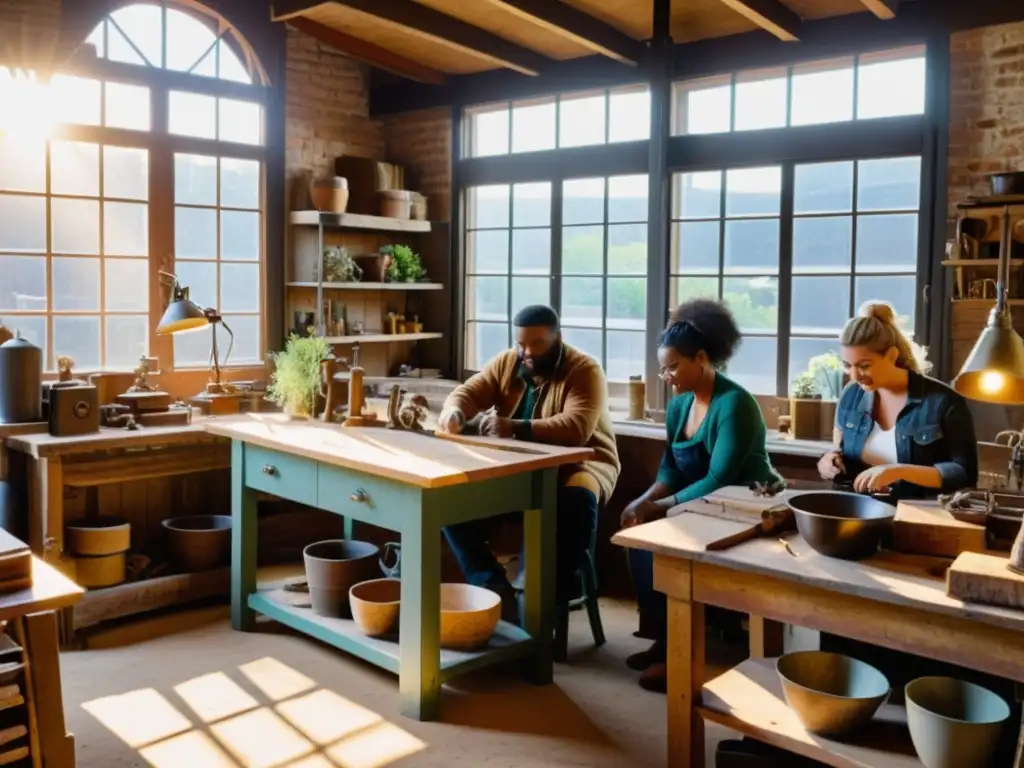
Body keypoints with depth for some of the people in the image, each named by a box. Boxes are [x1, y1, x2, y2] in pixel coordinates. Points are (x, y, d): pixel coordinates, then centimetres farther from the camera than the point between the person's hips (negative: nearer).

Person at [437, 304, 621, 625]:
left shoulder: (585, 370, -12)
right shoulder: (506, 362, 6)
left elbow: (576, 428, -27)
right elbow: (468, 392, 0)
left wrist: (516, 427, -38)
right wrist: (453, 411, -26)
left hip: (577, 463, -5)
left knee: (577, 500, -38)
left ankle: (549, 599, -24)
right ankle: (493, 588, -16)